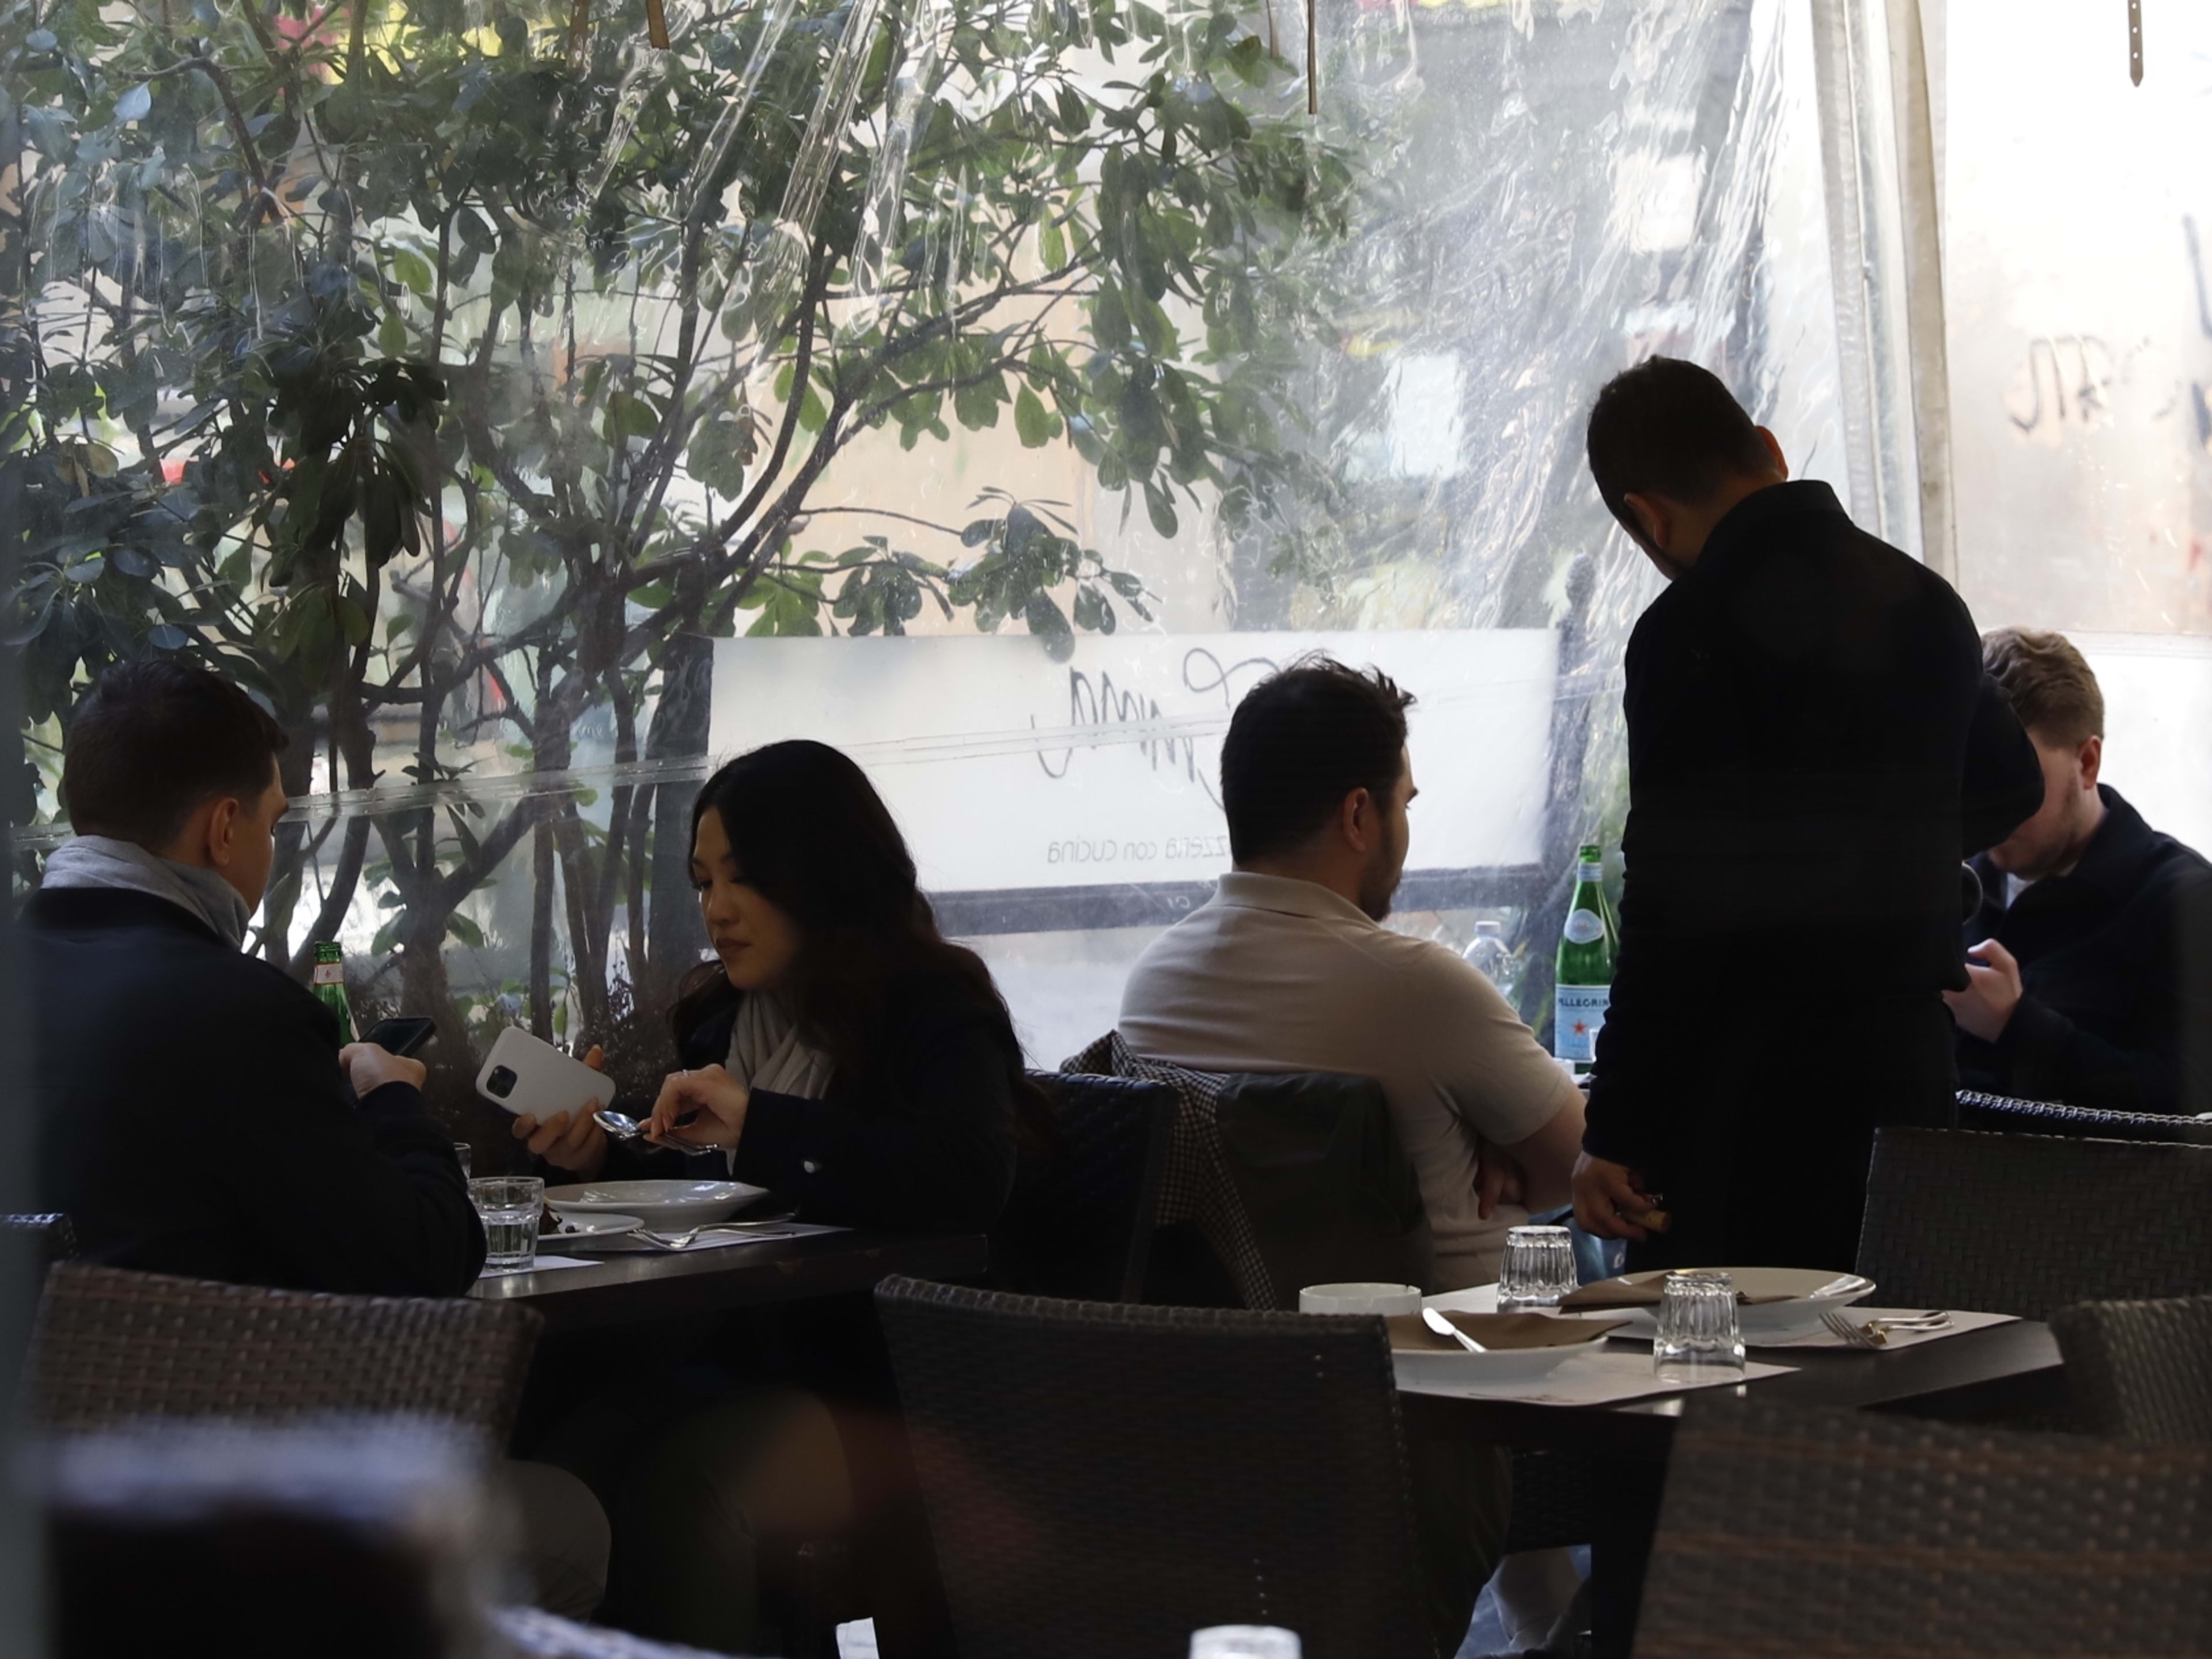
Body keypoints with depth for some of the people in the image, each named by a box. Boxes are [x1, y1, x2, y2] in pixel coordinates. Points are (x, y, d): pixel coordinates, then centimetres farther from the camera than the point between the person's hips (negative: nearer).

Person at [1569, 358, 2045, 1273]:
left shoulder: (1693, 632, -13)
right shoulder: (1922, 598, 11)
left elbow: (1673, 908, -16)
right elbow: (2010, 783, 30)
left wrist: (1612, 1137, -11)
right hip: (1913, 1076, 7)